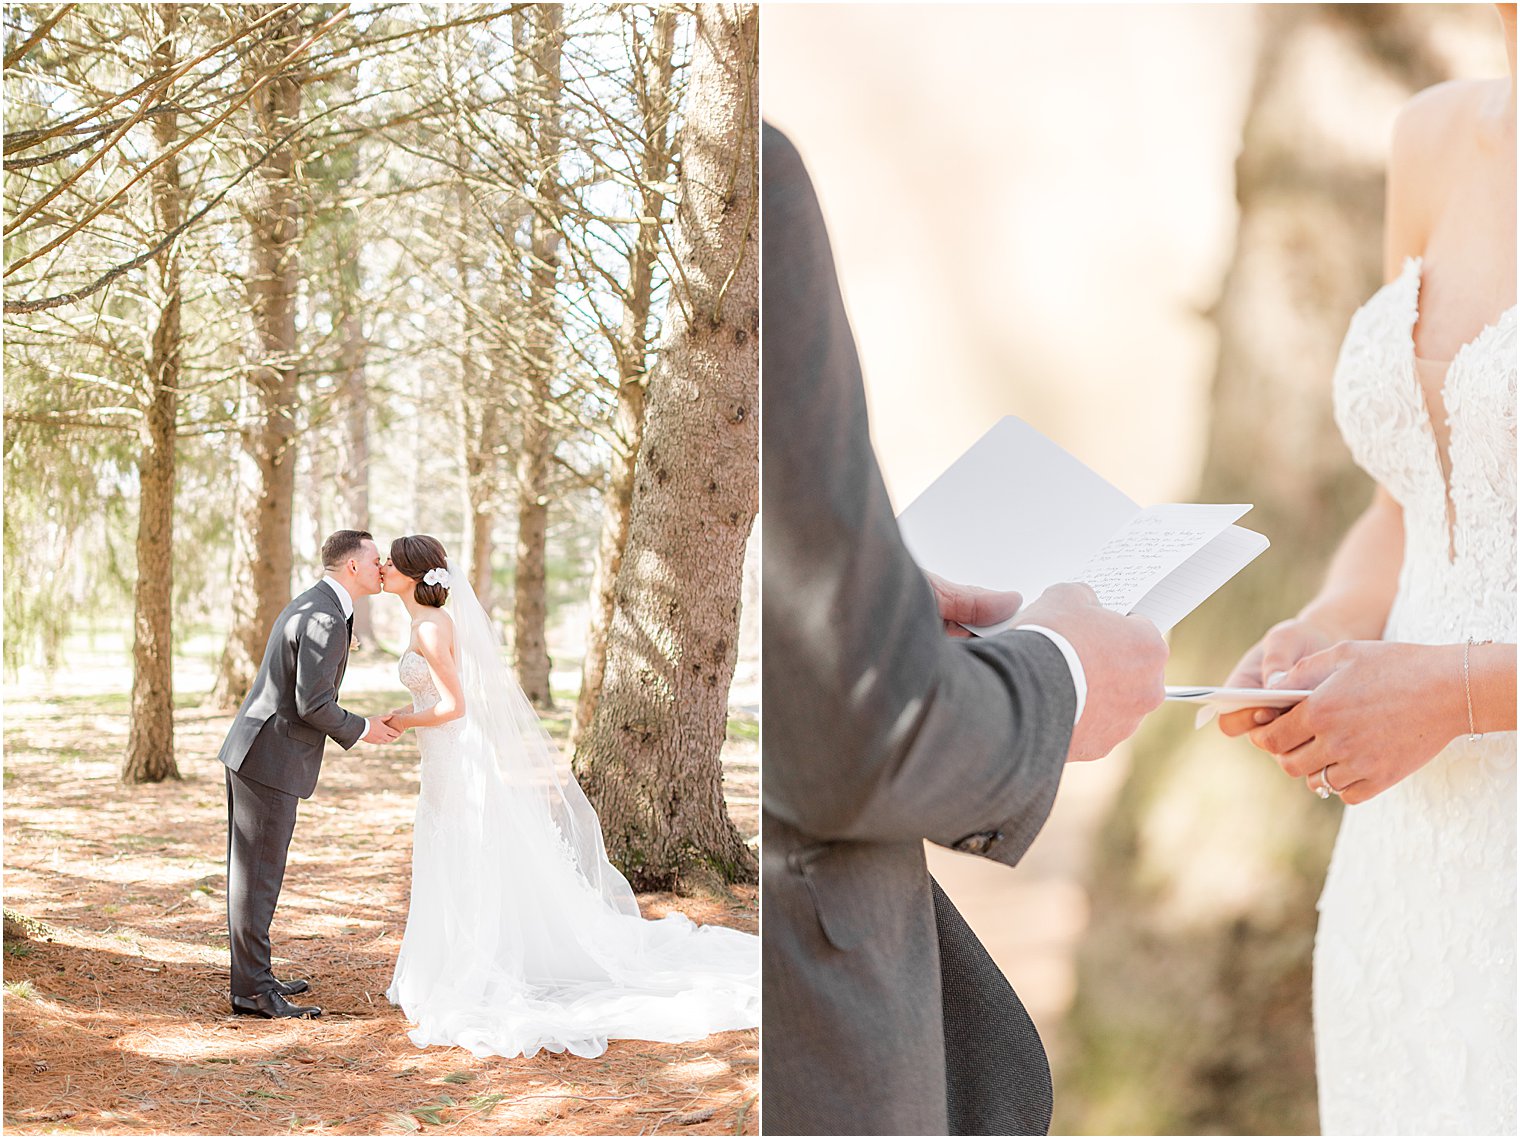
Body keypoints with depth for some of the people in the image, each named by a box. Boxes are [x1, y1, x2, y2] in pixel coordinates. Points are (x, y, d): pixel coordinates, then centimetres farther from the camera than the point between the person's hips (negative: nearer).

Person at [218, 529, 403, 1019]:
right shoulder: (325, 619, -18)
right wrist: (361, 730, -7)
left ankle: (254, 975, 25)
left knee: (253, 871, 15)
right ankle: (253, 990, 1)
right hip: (271, 759, -10)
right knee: (258, 875, -4)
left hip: (252, 753, 10)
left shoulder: (314, 605, 14)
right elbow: (313, 705, -21)